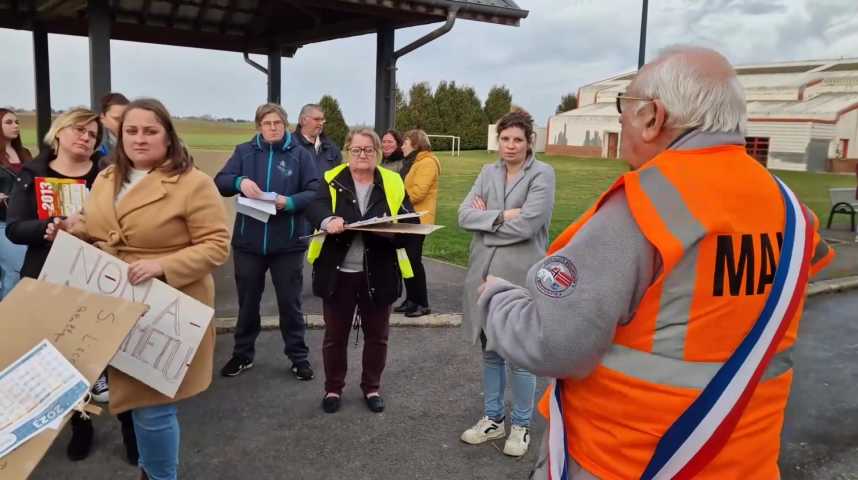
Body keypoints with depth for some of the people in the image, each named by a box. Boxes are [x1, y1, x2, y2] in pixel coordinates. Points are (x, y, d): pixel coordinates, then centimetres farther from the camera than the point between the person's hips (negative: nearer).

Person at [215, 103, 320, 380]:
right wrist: (239, 181, -24)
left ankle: (298, 356, 22)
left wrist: (290, 202, -24)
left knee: (290, 301, 9)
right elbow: (220, 183, -3)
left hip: (288, 243, -2)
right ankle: (243, 354, 31)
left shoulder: (300, 155, -2)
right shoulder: (244, 151, 4)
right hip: (248, 241, 2)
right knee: (247, 301, 15)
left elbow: (316, 192, -7)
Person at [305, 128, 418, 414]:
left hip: (378, 274, 1)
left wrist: (392, 231, -23)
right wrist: (328, 221, -40)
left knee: (377, 335, 13)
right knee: (335, 334, 12)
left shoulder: (393, 184, 2)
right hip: (338, 272, -1)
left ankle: (372, 388, 32)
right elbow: (314, 209, -18)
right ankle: (333, 388, 31)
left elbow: (410, 223, -1)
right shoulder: (331, 181, 0)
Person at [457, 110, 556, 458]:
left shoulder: (542, 174, -6)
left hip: (520, 277, -5)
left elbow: (527, 224, -18)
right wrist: (501, 216, -14)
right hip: (485, 273, 5)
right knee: (491, 351, 16)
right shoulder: (488, 172, 10)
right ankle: (493, 418, 31)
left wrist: (485, 219, -6)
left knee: (519, 356, 5)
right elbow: (464, 214, -1)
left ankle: (521, 425, 24)